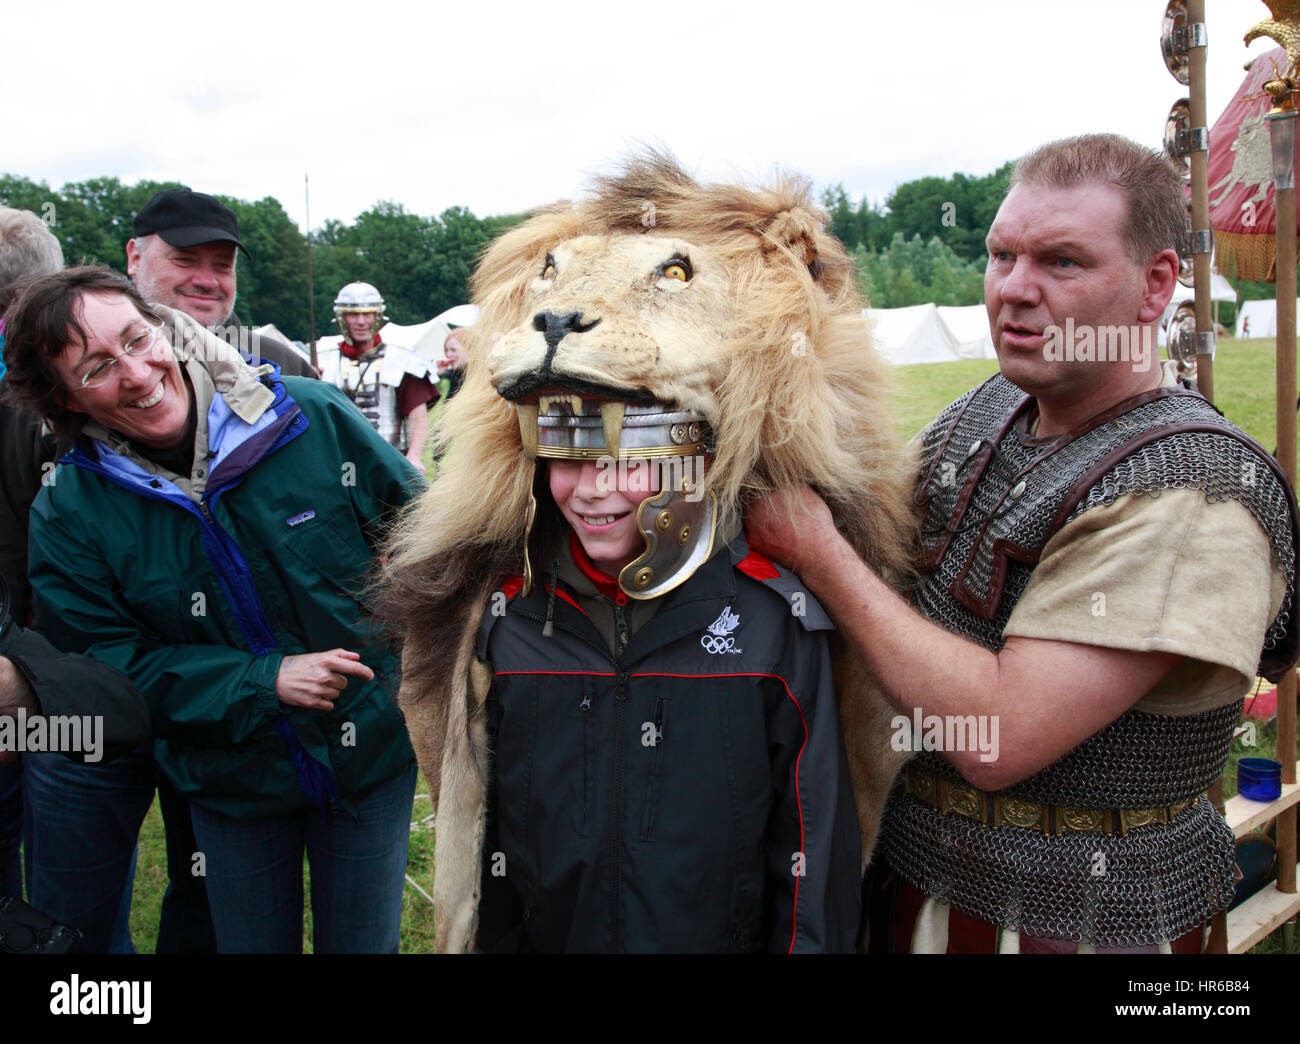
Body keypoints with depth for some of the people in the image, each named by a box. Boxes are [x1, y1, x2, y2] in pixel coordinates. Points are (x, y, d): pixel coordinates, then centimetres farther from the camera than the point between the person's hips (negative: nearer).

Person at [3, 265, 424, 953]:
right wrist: (265, 680, -20)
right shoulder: (67, 516, -12)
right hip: (233, 785, 1)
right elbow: (111, 662, -10)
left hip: (370, 751, 0)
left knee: (365, 944, 16)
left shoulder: (314, 418, -14)